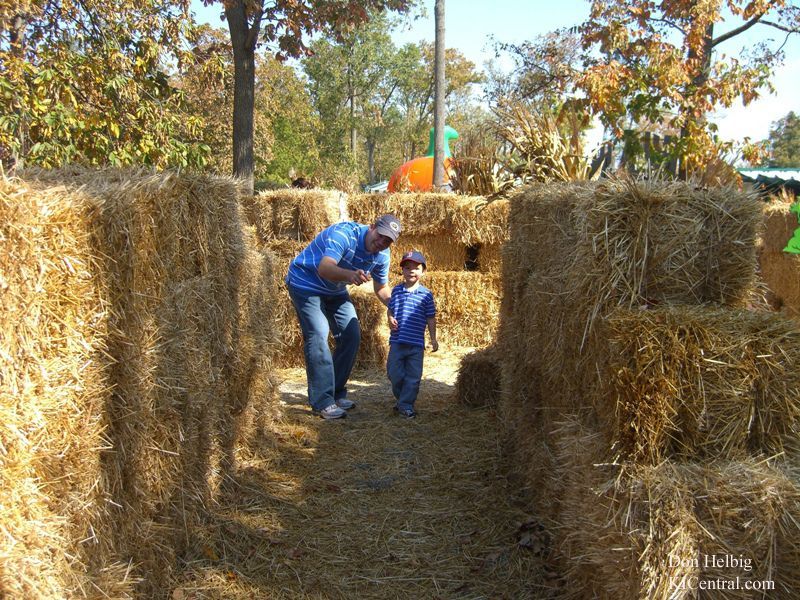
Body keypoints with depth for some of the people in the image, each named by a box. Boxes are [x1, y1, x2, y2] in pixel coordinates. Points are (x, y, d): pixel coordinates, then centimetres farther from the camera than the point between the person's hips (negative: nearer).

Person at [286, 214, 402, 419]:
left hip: (335, 290, 8)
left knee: (351, 335, 3)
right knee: (318, 336, -18)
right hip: (306, 283, -8)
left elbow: (381, 288, 8)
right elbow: (324, 268, -47)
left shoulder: (382, 255, -7)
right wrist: (350, 275, -66)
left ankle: (336, 393, 15)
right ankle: (322, 401, -15)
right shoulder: (344, 234, -32)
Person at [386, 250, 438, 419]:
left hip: (416, 343, -2)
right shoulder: (396, 290, 5)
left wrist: (433, 338, 2)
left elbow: (430, 318, 3)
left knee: (413, 376, 2)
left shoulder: (426, 294, -1)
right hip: (397, 341, 2)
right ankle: (401, 399, 29)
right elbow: (389, 309, 16)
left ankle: (406, 406, 12)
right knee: (394, 373, 7)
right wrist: (390, 319, -5)